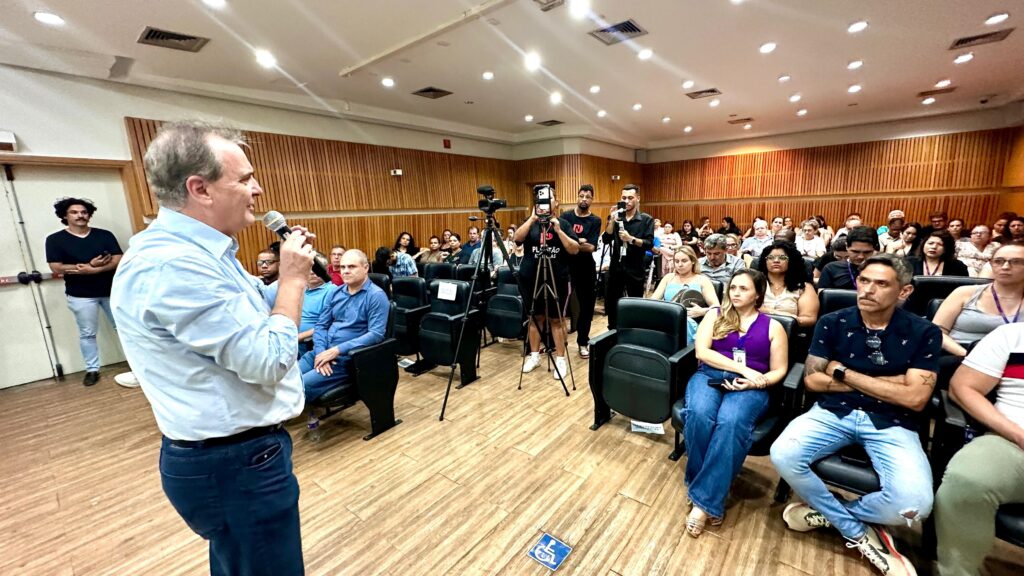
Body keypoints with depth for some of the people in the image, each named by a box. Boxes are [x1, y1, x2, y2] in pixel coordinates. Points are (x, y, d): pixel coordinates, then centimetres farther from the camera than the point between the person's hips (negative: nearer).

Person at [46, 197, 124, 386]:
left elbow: (119, 260, -7)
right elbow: (56, 268, -9)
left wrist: (93, 270, -20)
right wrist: (91, 264, -17)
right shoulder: (55, 239, -1)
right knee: (87, 334, 7)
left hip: (111, 290, 1)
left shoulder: (104, 235, 1)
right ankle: (92, 369, 18)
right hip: (80, 295, -1)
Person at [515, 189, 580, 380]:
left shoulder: (563, 224, 3)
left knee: (556, 319, 3)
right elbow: (517, 238, -12)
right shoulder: (530, 223, 7)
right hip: (530, 279, 2)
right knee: (536, 317, 11)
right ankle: (534, 355, 24)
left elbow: (575, 250, -7)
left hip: (557, 279, -1)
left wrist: (558, 230, -16)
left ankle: (560, 359, 12)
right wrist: (532, 218, -17)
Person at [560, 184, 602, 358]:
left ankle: (583, 342, 23)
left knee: (587, 305, 7)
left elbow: (592, 247, -12)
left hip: (585, 268, 0)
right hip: (565, 265, 0)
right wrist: (578, 241, -17)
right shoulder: (565, 216, 4)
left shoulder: (595, 220, 0)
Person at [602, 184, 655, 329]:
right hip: (615, 268, 3)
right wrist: (612, 220, -16)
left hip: (635, 270, -3)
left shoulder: (646, 219, -2)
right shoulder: (615, 217, 7)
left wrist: (631, 239, -24)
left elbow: (649, 244, -11)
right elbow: (606, 240, -5)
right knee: (611, 305, 10)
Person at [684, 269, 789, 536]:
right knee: (699, 415, -34)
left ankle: (704, 499, -27)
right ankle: (709, 498, -17)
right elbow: (702, 352, 0)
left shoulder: (773, 326, 14)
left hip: (750, 386, 0)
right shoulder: (715, 315, 13)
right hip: (709, 376, 1)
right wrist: (743, 368, -10)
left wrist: (753, 381, -14)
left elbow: (778, 371, 8)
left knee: (731, 422, -35)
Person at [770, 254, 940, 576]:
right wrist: (886, 382, -6)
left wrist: (844, 373, -9)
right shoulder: (832, 323, 1)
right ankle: (860, 534, -1)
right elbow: (812, 380, -4)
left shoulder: (924, 333, -1)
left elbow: (915, 398, -9)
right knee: (783, 455, -26)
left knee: (913, 503, -28)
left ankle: (828, 513, 4)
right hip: (832, 413, 1)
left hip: (891, 424, 0)